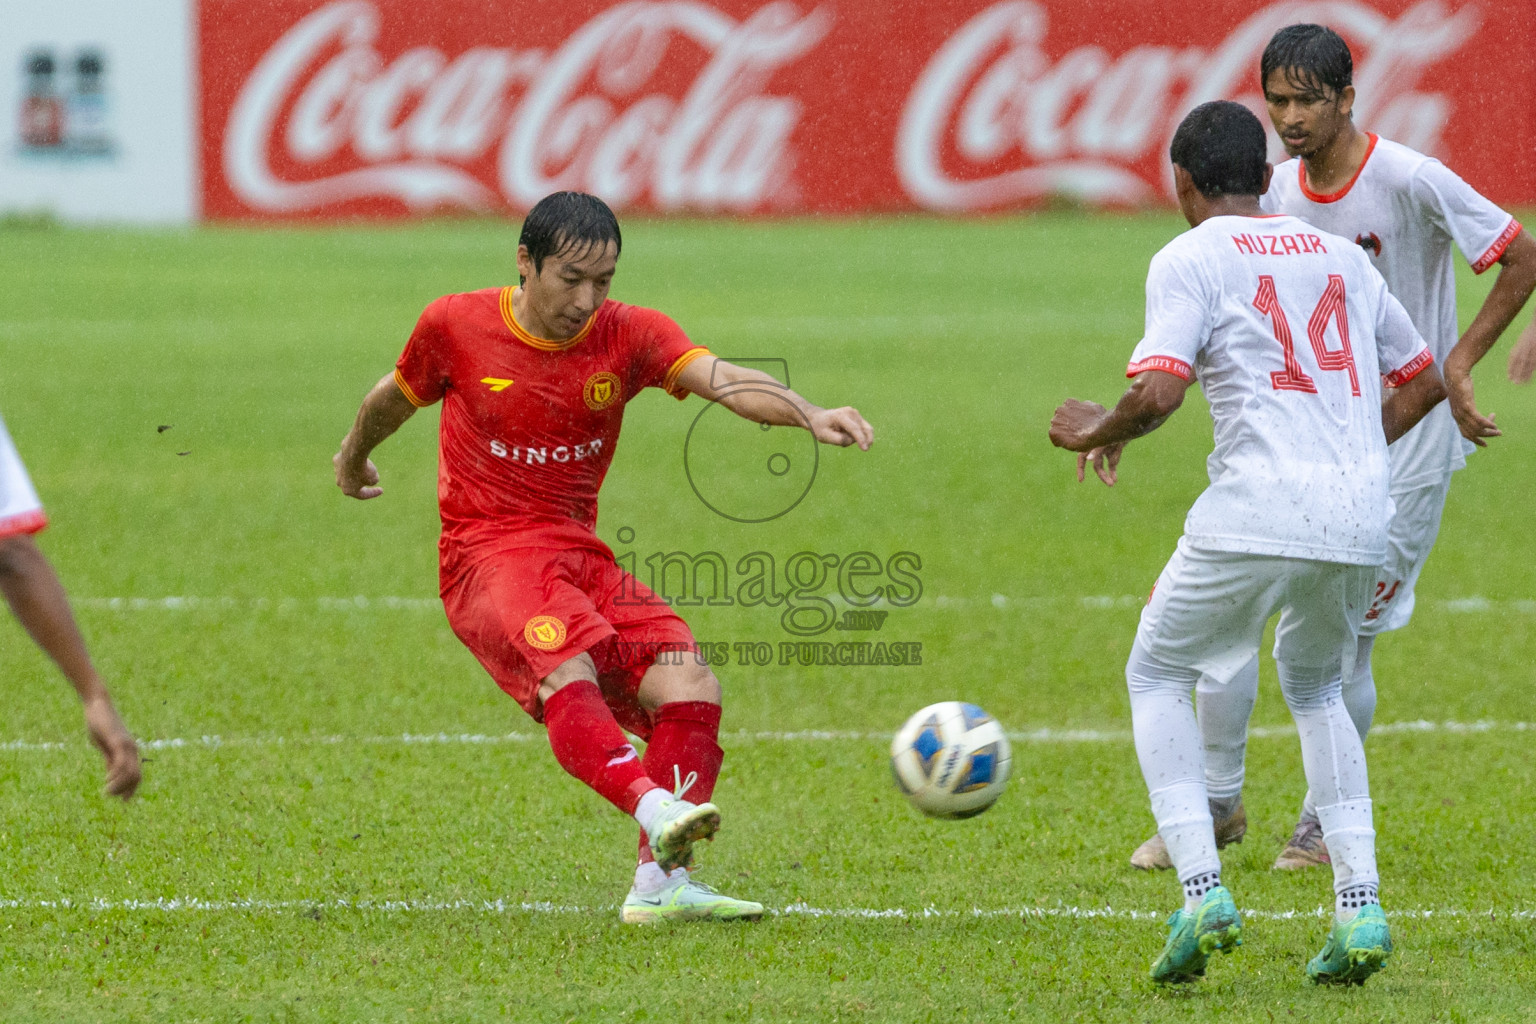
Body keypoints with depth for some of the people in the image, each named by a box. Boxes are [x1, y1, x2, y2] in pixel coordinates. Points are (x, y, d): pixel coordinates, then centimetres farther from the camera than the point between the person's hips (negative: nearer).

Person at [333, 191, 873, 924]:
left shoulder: (628, 335, -1)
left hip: (579, 554, 4)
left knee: (690, 689, -16)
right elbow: (396, 397, 18)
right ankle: (655, 810, -57)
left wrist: (808, 415, -38)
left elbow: (725, 381, -19)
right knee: (568, 670, -34)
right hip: (484, 555, -4)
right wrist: (354, 454, 36)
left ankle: (660, 882, -15)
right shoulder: (455, 327, -3)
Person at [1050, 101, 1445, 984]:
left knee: (1158, 677, 16)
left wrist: (1099, 433, 6)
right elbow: (1424, 380, 24)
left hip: (1256, 513, -5)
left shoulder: (1189, 260, 1)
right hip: (1362, 516, 5)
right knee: (1315, 687, 28)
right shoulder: (1341, 255, 19)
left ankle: (1203, 891, -2)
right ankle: (1360, 905, 11)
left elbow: (1160, 392, -13)